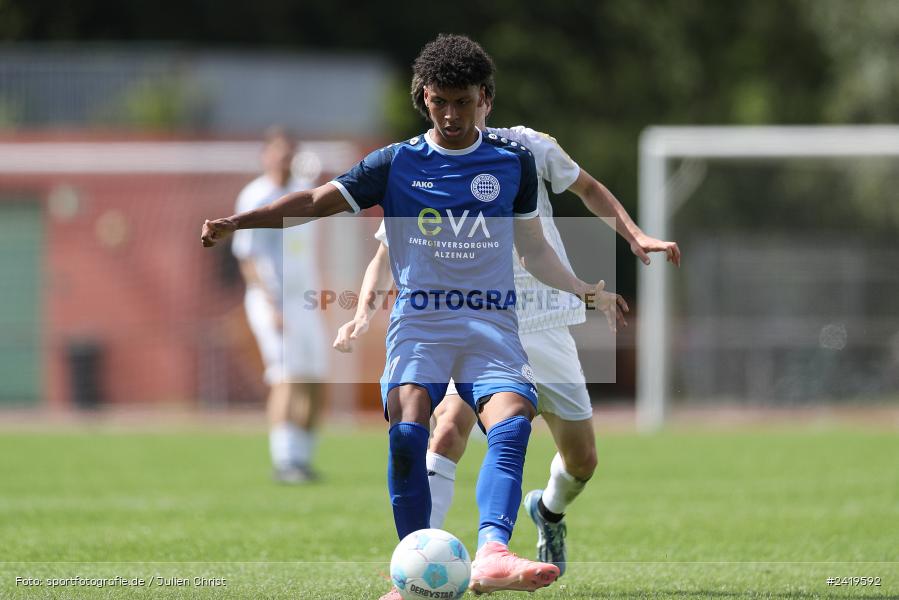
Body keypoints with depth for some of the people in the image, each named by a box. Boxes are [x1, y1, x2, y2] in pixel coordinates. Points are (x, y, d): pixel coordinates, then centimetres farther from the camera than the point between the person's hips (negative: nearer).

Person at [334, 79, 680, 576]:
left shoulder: (527, 147, -4)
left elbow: (589, 189, 12)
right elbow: (388, 255, -7)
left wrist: (635, 236, -1)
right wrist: (366, 309, -26)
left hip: (545, 326, 2)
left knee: (582, 461, 8)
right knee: (449, 428, -29)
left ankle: (550, 511, 45)